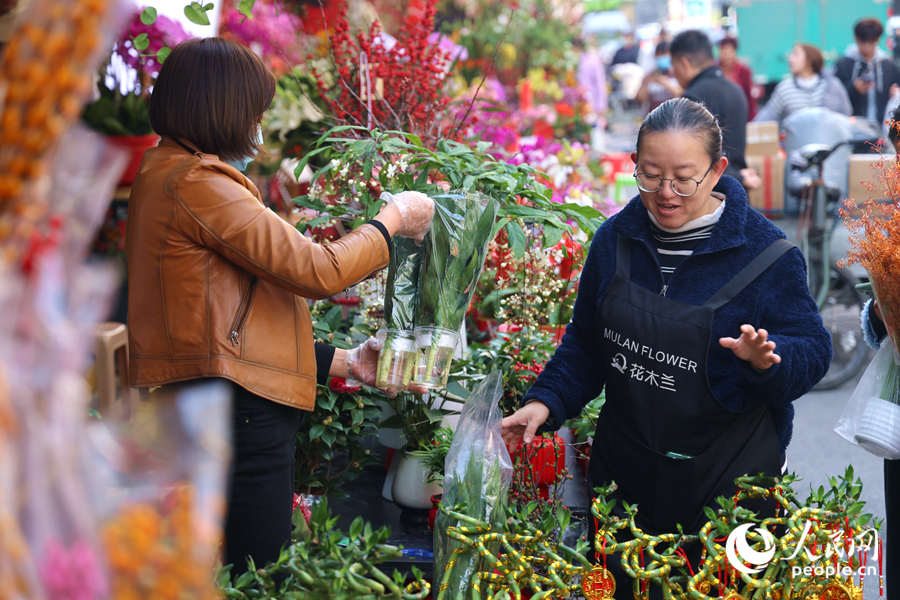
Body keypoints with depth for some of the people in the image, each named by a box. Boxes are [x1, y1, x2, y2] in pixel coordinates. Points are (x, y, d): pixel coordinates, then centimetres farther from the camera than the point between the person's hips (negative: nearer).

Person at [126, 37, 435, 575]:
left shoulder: (170, 176, 19)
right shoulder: (197, 183, -13)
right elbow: (318, 272, -14)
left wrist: (345, 362, 18)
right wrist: (394, 219, 3)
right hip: (239, 415, -11)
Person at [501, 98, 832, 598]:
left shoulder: (765, 252, -12)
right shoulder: (615, 239, 1)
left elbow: (812, 354, -11)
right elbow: (585, 341, 11)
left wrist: (765, 361, -32)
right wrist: (546, 402, -2)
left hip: (729, 473, -4)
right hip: (624, 464, 4)